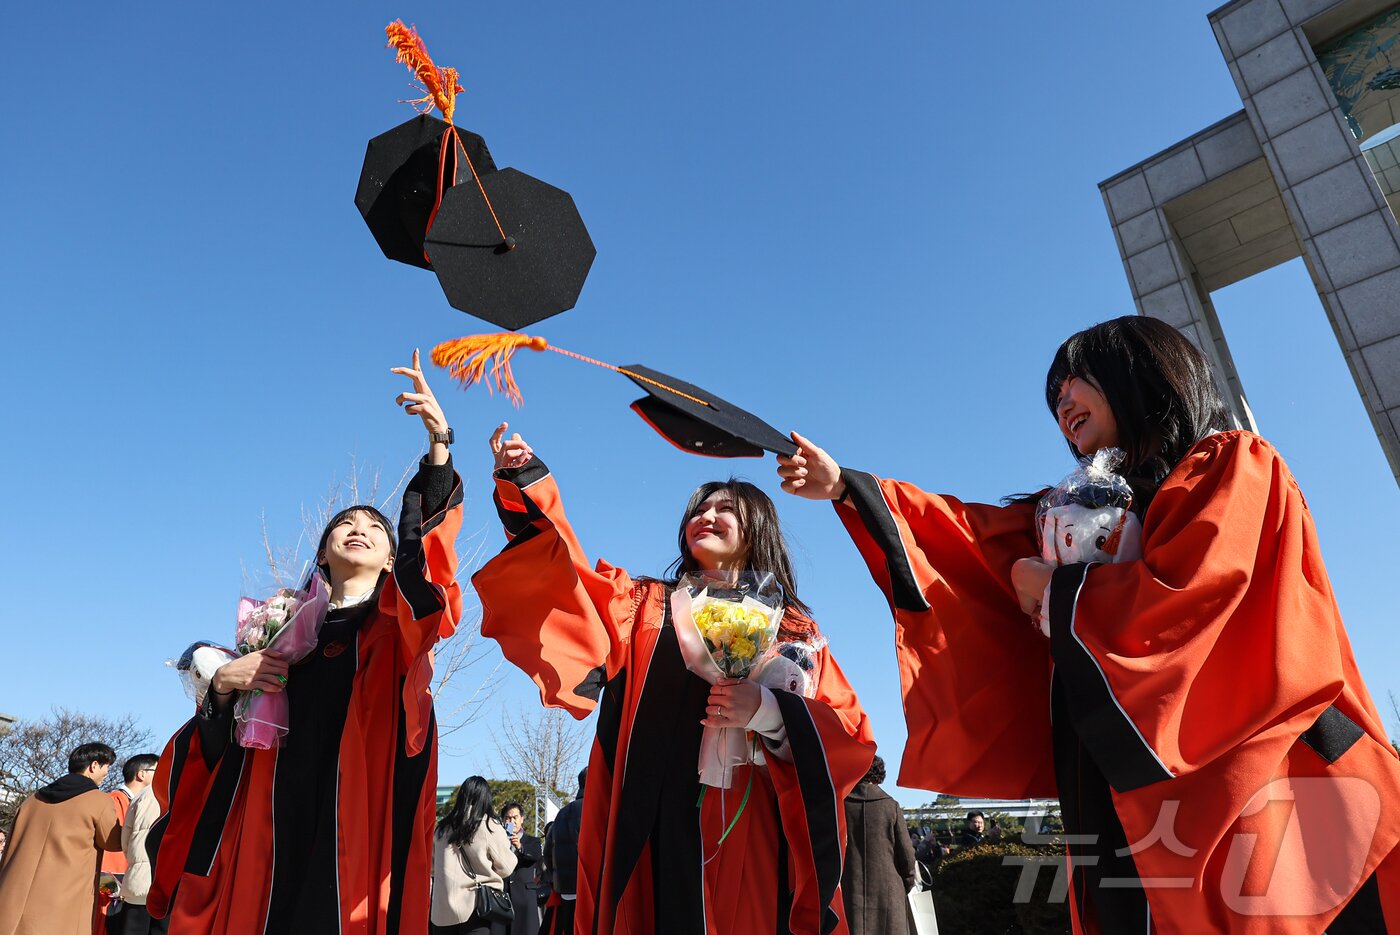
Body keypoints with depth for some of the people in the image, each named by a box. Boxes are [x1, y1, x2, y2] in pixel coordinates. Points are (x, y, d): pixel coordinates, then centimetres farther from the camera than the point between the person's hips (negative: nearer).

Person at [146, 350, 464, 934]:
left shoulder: (400, 620, 10)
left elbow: (429, 537, -10)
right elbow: (217, 743, 17)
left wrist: (438, 440, -22)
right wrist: (224, 683, -4)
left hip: (363, 813, -2)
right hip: (274, 816, 3)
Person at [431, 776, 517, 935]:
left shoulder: (443, 828, 4)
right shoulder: (489, 826, -9)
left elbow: (432, 866, 17)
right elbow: (506, 868, -2)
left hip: (443, 908, 4)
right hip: (479, 906, -4)